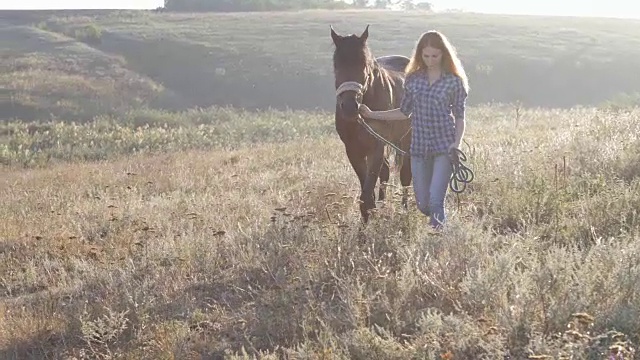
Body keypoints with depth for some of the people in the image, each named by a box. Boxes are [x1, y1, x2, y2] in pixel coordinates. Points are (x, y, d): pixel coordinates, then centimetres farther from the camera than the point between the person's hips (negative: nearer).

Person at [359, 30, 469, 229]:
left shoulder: (454, 82, -3)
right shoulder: (413, 79, 7)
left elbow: (459, 116, -1)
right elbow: (404, 112, 13)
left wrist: (457, 143, -16)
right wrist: (372, 114, 8)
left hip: (444, 147, -4)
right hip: (419, 147, 4)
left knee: (435, 203, -14)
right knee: (423, 204, 9)